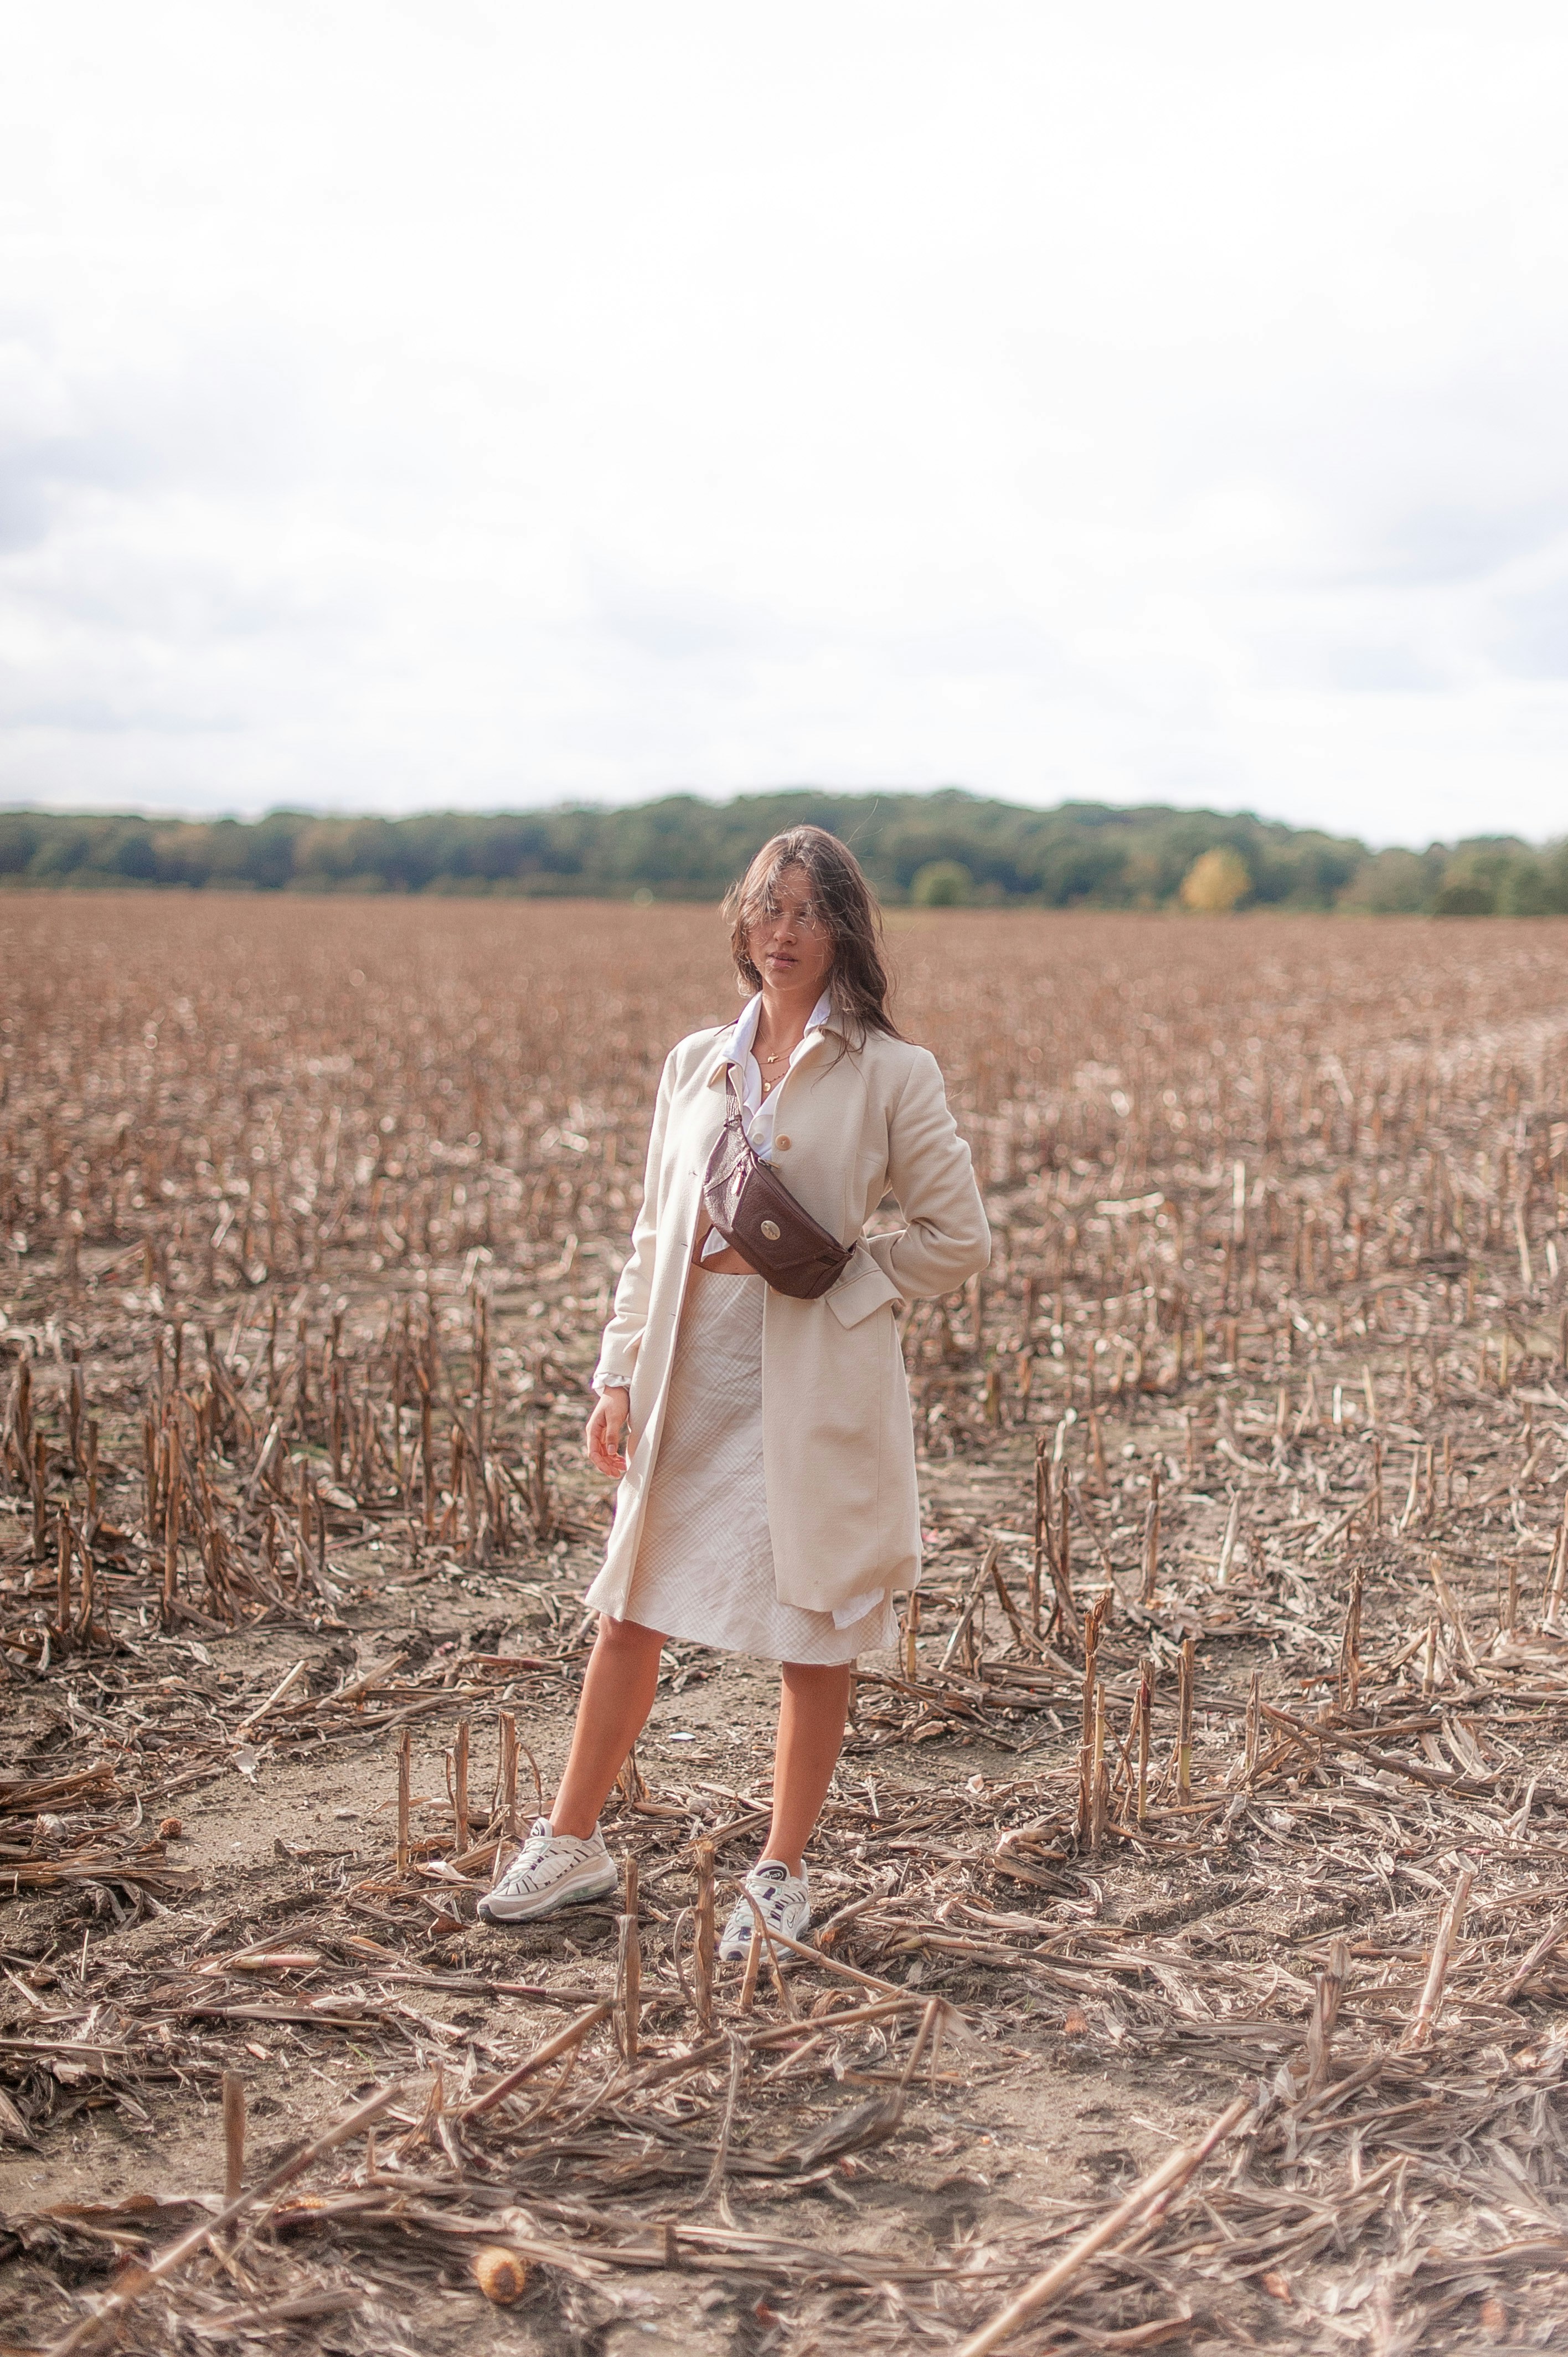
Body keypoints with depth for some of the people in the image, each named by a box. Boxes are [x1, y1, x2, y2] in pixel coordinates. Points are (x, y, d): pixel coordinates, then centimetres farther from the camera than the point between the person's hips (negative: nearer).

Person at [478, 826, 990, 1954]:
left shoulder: (891, 1074, -5)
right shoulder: (696, 1064, 9)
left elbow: (959, 1239, -4)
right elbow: (654, 1234, 13)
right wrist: (621, 1376, 6)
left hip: (818, 1392, -4)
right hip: (691, 1388, 4)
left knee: (815, 1637, 6)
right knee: (630, 1615, 12)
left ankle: (783, 1873, 23)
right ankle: (573, 1842, 28)